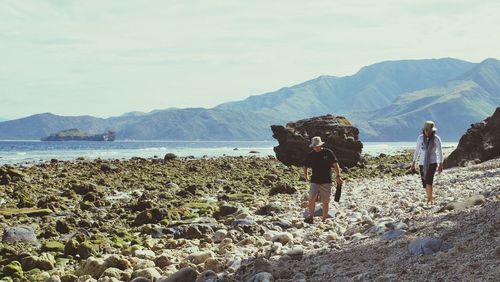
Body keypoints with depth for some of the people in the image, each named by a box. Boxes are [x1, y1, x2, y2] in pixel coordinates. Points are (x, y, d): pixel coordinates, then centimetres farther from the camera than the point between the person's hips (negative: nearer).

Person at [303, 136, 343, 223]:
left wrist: (338, 176, -7)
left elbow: (335, 164, 0)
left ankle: (324, 220, 16)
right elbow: (305, 166, 19)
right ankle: (311, 217, -6)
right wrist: (306, 176, 8)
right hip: (315, 181, 1)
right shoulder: (311, 155, 6)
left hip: (326, 182, -1)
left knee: (325, 202, 3)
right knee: (312, 198, -18)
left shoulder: (328, 152, -1)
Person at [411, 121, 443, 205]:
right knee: (424, 183, 6)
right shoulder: (420, 138, 1)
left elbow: (440, 152, 1)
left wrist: (441, 164, 1)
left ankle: (429, 200, -16)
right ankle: (430, 199, 25)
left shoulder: (436, 139, -6)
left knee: (428, 181, -19)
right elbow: (417, 150, 11)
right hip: (422, 163, 4)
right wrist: (413, 162, 13)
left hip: (432, 163, -4)